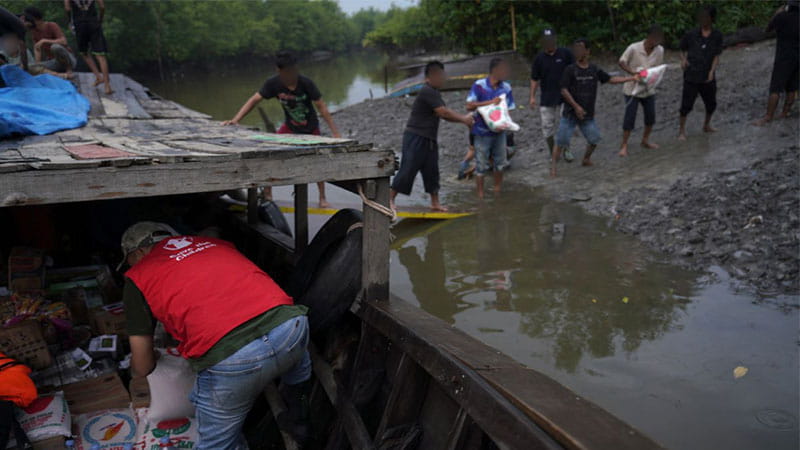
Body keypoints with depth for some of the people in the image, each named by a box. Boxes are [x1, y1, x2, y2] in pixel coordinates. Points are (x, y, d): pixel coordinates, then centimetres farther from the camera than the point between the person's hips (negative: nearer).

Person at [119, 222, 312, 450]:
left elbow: (142, 367, 20)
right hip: (289, 324, 6)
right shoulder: (214, 242, 29)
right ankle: (300, 424, 60)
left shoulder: (137, 276, 18)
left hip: (230, 359, -6)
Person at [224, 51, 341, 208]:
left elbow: (321, 107, -21)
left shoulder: (306, 83, -25)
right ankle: (267, 194, 6)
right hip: (289, 126, 2)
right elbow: (254, 100, -15)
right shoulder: (273, 83, -20)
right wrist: (236, 119, -25)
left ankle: (322, 198, 16)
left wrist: (335, 132, -23)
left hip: (310, 128, -2)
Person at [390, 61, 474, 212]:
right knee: (408, 169, -6)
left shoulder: (434, 93, 15)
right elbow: (443, 112, -20)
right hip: (416, 138, -10)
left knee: (431, 170, 10)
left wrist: (464, 119, 2)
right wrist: (463, 119, -9)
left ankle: (435, 202, 17)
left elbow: (445, 115, 14)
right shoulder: (427, 91, -17)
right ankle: (390, 198, 5)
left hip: (428, 139, 10)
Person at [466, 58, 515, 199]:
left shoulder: (506, 88, -4)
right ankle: (480, 196, 18)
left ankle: (497, 192, 34)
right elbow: (469, 106, -18)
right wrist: (490, 102, -25)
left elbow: (509, 109, 2)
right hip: (482, 133, -4)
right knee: (481, 166, 5)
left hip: (499, 131, 4)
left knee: (500, 163, 15)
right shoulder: (479, 85, -14)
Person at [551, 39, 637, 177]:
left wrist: (632, 78, 9)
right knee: (561, 141, -7)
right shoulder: (570, 70, -9)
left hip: (587, 114, 4)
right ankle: (553, 167, 3)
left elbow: (611, 79, 11)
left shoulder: (594, 70, 2)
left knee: (594, 140, 11)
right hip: (570, 114, -4)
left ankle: (586, 159, 35)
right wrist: (576, 106, -17)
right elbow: (564, 90, -12)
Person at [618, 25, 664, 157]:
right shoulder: (633, 48, -20)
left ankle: (645, 140, 31)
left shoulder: (659, 50, -7)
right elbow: (621, 62, -13)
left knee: (651, 117, 10)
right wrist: (632, 71, -29)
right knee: (629, 117, -5)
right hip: (632, 89, -5)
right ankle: (624, 145, 7)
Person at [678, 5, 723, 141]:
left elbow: (716, 56, -3)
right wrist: (683, 59, -13)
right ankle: (682, 130, 9)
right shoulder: (691, 35, -6)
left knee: (711, 103, 16)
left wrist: (712, 71, -16)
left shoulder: (717, 36, -2)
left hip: (708, 77, 3)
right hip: (691, 76, -3)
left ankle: (707, 125, 40)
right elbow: (683, 49, 8)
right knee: (686, 104, -5)